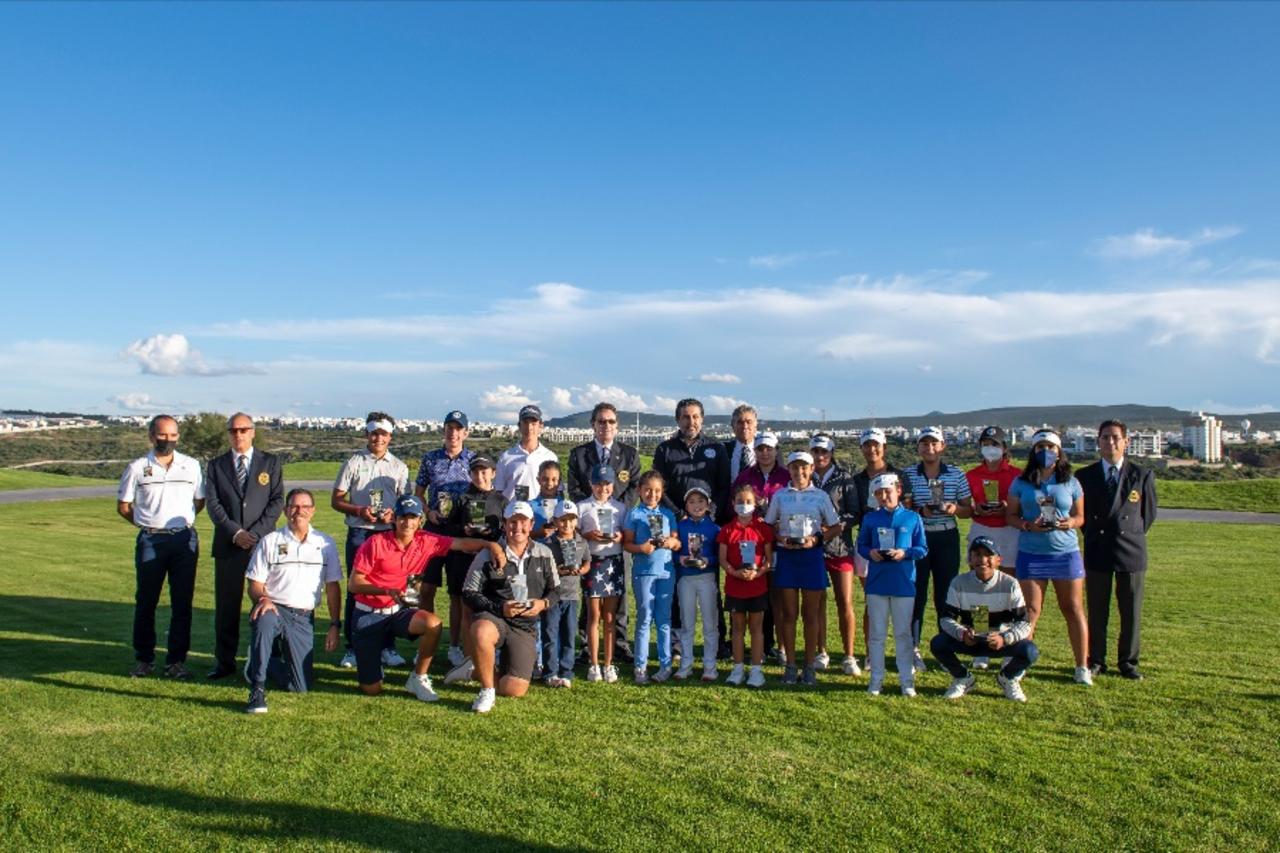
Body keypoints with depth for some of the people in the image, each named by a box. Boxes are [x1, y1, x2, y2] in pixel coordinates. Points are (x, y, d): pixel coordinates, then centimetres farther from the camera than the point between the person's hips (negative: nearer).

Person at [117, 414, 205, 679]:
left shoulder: (191, 466, 5)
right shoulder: (137, 468, 2)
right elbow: (123, 506, 9)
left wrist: (180, 521, 8)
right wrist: (148, 524, 6)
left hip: (185, 539, 1)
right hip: (150, 540, -1)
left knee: (182, 602, 3)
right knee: (145, 602, 7)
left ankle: (176, 660, 10)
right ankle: (144, 659, 18)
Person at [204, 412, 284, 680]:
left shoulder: (271, 462, 7)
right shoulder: (216, 465, 11)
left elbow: (277, 501, 1)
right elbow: (212, 503, 2)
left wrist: (256, 533, -10)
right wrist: (235, 532, -10)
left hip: (263, 542, -1)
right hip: (228, 545, 1)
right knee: (226, 605, 5)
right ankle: (224, 660, 14)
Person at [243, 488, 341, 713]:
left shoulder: (325, 544, 8)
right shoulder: (270, 541, 4)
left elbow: (333, 587, 9)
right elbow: (255, 584, 0)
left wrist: (335, 625, 3)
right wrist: (263, 599, -23)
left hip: (304, 617, 2)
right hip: (273, 609, -2)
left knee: (301, 686, -5)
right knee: (264, 621, -41)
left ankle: (263, 663, 25)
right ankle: (257, 690, -29)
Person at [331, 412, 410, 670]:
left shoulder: (399, 467, 10)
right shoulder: (353, 463, 5)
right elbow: (336, 500, 4)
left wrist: (393, 514, -9)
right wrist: (359, 511, -12)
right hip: (359, 533, -1)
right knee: (355, 589, 1)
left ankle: (388, 647, 12)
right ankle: (352, 647, 10)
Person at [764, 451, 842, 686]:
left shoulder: (820, 496, 2)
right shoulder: (780, 496, 6)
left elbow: (835, 527, 6)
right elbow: (768, 525, 11)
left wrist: (817, 539, -10)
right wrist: (780, 538, -9)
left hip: (811, 555, -1)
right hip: (786, 556, 1)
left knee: (811, 614, 4)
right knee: (789, 613, 4)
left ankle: (809, 665, 14)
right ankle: (790, 665, 12)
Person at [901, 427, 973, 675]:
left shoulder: (956, 474, 6)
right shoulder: (908, 475, 2)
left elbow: (968, 510, 9)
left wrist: (955, 508, -12)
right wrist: (919, 511, -17)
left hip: (947, 538, 1)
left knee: (946, 595, 6)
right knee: (917, 595, 1)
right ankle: (913, 649, 9)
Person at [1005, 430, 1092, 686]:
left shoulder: (1071, 483, 6)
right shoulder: (1021, 483, 4)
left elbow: (1080, 516, 11)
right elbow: (1011, 515, 5)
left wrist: (1071, 523, -12)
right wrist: (1028, 525, -14)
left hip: (1066, 552, 1)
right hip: (1031, 553, -1)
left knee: (1073, 609, 4)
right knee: (1030, 610, 0)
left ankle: (1082, 667, 13)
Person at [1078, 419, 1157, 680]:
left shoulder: (1142, 475, 1)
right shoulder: (1085, 476, 3)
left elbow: (1149, 513, 11)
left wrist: (1131, 535, 9)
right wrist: (1093, 536, 9)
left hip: (1131, 551, 0)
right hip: (1097, 551, 0)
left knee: (1131, 612, 6)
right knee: (1097, 612, 6)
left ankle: (1128, 662, 18)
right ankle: (1095, 661, 16)